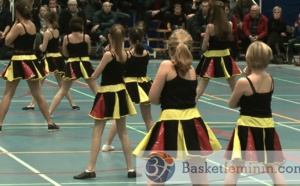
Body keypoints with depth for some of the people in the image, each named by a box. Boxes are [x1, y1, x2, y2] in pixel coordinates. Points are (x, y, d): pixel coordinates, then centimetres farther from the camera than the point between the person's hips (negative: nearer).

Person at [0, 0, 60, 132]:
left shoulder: (18, 26, -15)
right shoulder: (32, 25, 6)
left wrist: (15, 23, -3)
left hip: (18, 62, -6)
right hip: (31, 61, 6)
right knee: (38, 94, 14)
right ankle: (50, 123, 16)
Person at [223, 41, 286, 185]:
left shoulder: (244, 82, -15)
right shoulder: (270, 80, 0)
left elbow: (232, 104, -1)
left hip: (248, 127, -5)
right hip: (267, 126, 5)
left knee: (235, 167, 3)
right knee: (273, 168, 15)